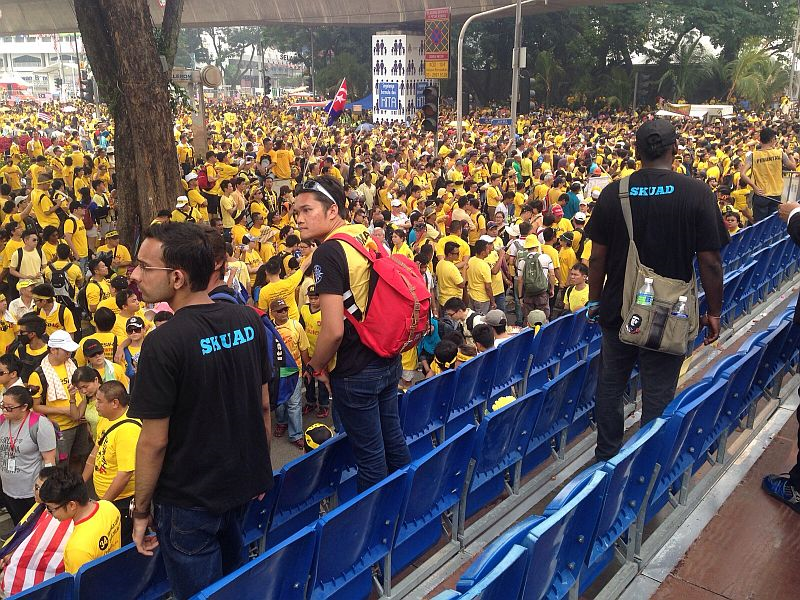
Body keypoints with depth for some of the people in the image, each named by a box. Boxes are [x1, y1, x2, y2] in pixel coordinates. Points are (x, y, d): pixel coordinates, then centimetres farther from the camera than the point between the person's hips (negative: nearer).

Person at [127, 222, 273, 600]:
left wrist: (141, 510, -5)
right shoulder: (248, 321, -6)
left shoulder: (163, 344, -24)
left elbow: (155, 441, -18)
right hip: (244, 482, 6)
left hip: (188, 498, -5)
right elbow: (263, 405, 3)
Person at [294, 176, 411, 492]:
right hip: (389, 361, 8)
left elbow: (334, 330, -25)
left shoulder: (329, 252, -19)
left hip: (355, 372, -8)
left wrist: (315, 367, -8)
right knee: (393, 441, 21)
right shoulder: (370, 238, 4)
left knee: (370, 455, 7)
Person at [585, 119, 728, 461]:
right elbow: (710, 261, -10)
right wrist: (714, 312, 2)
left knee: (610, 384, 18)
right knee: (657, 395, 9)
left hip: (618, 310, 3)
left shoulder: (613, 193, -4)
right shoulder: (697, 194, -11)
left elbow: (598, 256, -1)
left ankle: (606, 456, 33)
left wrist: (595, 301, 12)